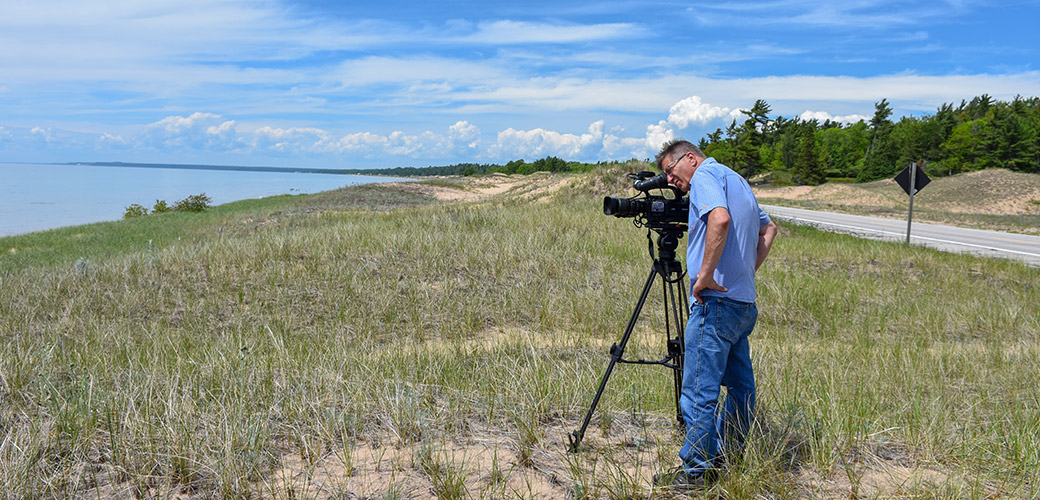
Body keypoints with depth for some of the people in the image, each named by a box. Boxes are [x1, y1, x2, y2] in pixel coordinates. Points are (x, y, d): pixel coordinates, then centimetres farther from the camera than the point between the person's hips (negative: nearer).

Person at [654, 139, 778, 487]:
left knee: (698, 390, -4)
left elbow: (720, 219, -27)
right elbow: (768, 228, 29)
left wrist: (705, 276, -22)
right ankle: (729, 454, 30)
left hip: (716, 301, -10)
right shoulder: (737, 180, 21)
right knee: (739, 385, 17)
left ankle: (695, 471, 3)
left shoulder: (706, 174, -7)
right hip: (744, 302, 10)